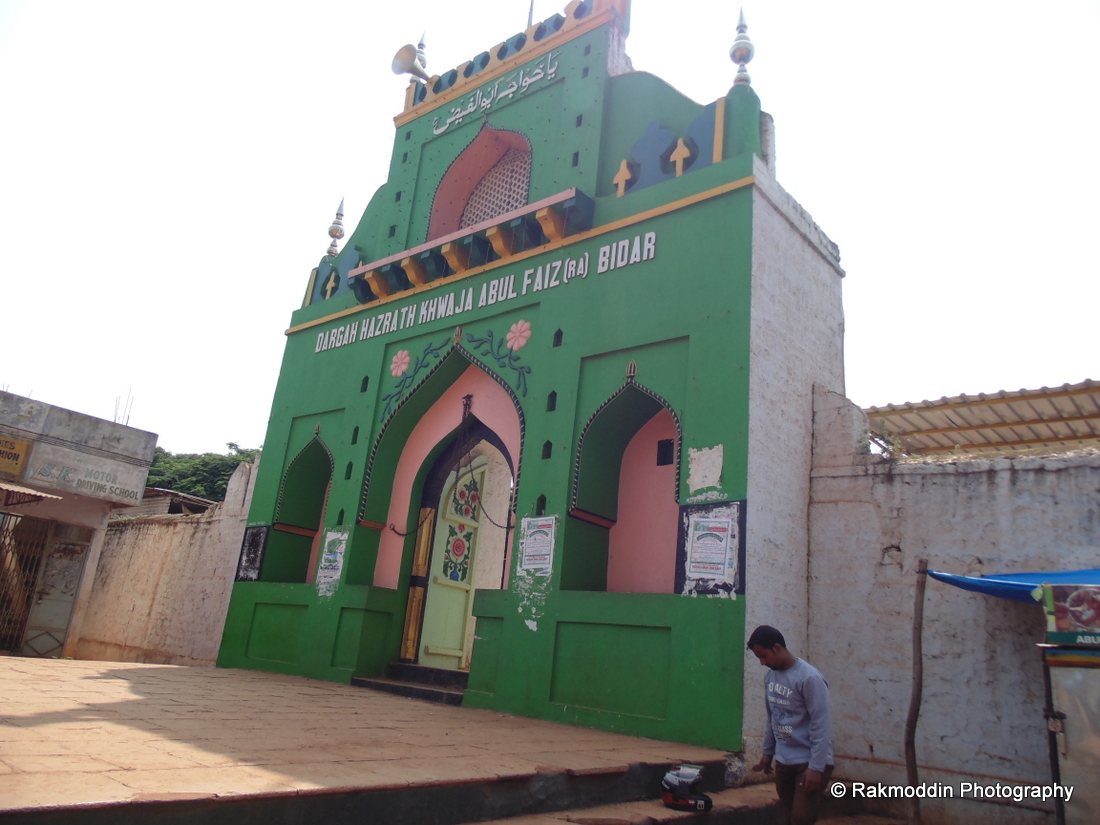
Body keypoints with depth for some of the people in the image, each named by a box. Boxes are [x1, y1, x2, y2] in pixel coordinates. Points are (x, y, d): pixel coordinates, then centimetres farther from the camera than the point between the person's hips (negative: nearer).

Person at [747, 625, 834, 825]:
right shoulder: (770, 675, 4)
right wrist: (768, 752, 15)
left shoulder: (809, 678, -19)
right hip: (783, 761, 6)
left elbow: (820, 726, -19)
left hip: (810, 762, -6)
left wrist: (816, 767, -19)